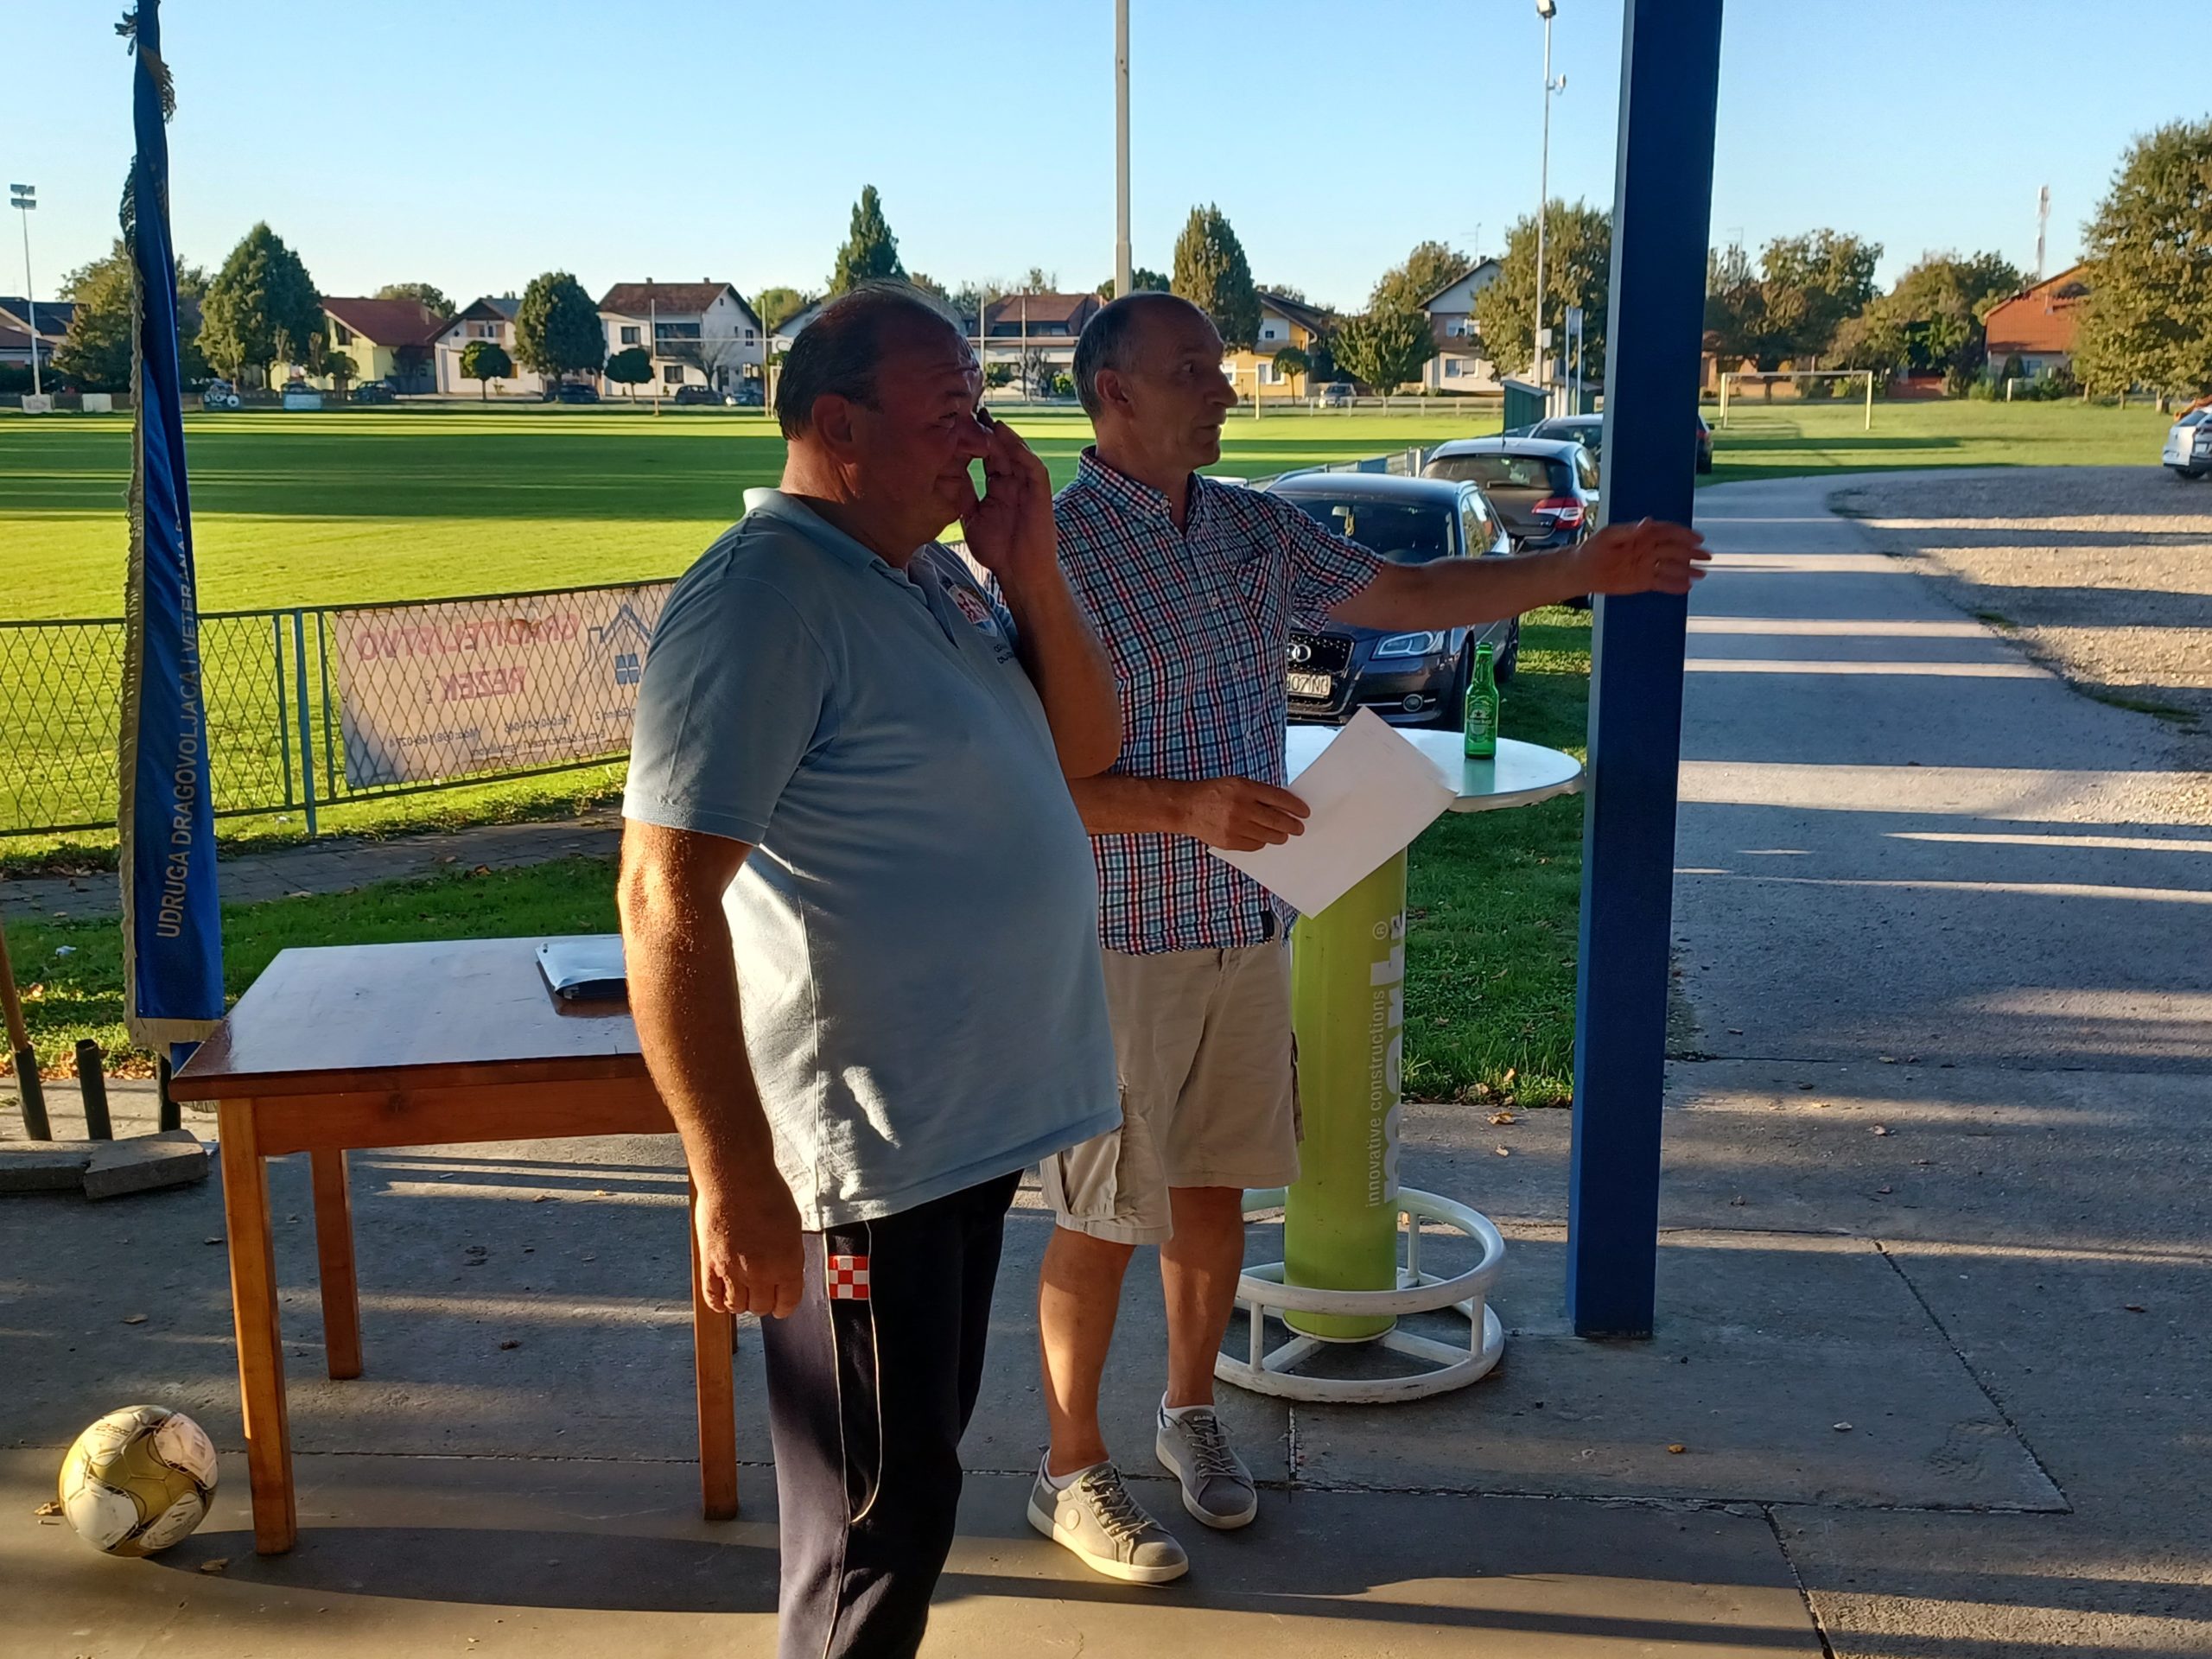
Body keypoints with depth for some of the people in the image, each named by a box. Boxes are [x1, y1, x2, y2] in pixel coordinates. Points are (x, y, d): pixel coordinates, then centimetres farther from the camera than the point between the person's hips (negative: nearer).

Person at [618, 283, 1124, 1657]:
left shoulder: (942, 580, 8)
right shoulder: (766, 597, -19)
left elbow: (1088, 746, 11)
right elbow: (668, 899, -24)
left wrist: (1032, 570, -4)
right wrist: (736, 1179, -25)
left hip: (969, 1119, 9)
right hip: (860, 1152, -9)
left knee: (921, 1464, 23)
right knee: (879, 1514, 6)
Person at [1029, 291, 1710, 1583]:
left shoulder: (1255, 529, 7)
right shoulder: (1055, 553, -15)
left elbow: (1405, 594, 12)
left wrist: (1576, 572, 4)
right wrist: (1186, 810, -26)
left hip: (1247, 929, 7)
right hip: (1122, 941, -6)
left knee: (1216, 1184, 18)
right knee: (1108, 1215, 4)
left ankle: (1193, 1409, 38)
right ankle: (1073, 1471, 22)